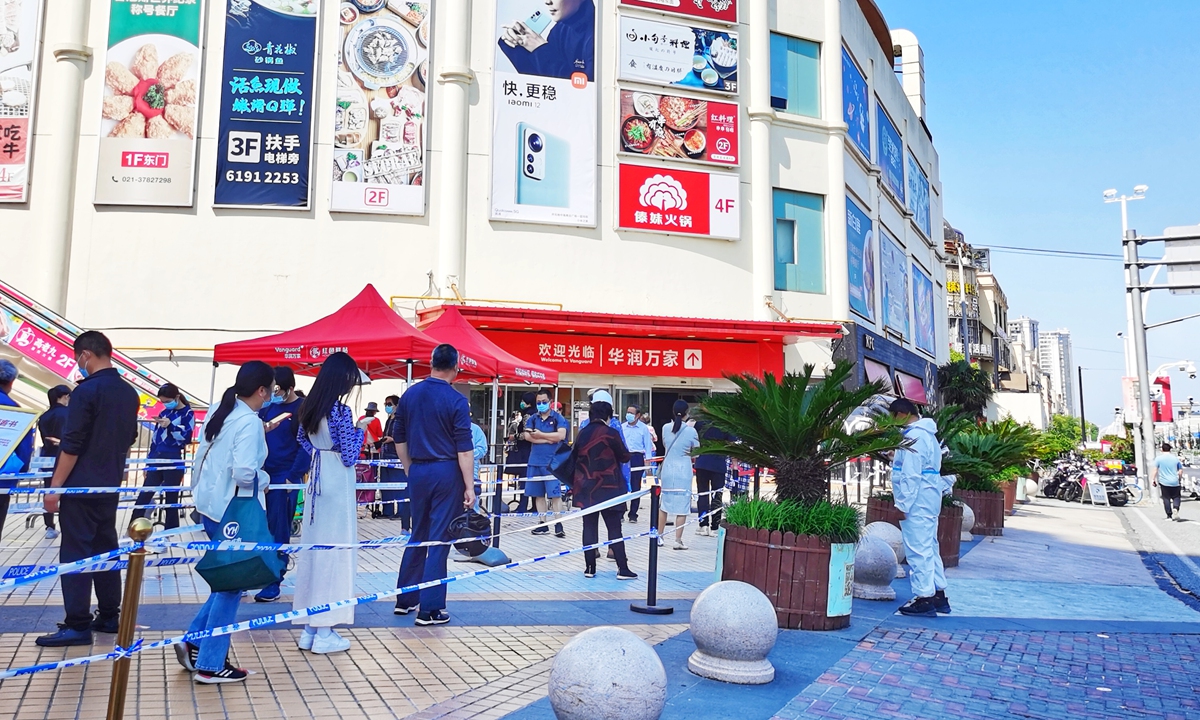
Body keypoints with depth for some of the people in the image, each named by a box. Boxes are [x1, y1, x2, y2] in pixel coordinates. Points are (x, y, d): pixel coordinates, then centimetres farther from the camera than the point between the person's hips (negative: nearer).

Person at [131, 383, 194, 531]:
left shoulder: (188, 414, -2)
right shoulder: (164, 413, 14)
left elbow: (186, 437, -13)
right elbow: (155, 438, 17)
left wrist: (170, 426, -27)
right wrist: (148, 460, 16)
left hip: (174, 462, -5)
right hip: (156, 459, 5)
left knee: (171, 499, 1)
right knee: (144, 496, 5)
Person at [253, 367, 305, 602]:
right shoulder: (267, 406, 12)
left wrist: (293, 477, -15)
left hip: (285, 476, -5)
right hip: (262, 473, 5)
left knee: (278, 530, -2)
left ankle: (273, 583, 4)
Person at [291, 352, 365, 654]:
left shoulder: (310, 406, 6)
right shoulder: (341, 410, -17)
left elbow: (302, 439, 22)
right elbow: (350, 457, -13)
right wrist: (359, 431, 0)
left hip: (316, 480, 8)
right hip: (337, 484, -8)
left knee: (312, 547, 12)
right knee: (334, 551, -1)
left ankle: (309, 627, 21)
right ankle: (324, 632, 5)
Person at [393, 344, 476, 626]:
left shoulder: (409, 395, 5)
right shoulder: (456, 400, -11)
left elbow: (400, 439, 11)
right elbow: (464, 447, -13)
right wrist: (469, 487, -9)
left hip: (418, 472, 5)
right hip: (447, 472, -5)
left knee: (418, 536, 17)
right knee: (439, 540, 1)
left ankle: (405, 599, 25)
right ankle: (430, 609, 4)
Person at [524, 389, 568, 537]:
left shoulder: (558, 418, -1)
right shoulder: (532, 418, 11)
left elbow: (561, 435, -15)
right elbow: (527, 436, -3)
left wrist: (541, 434, -7)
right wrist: (548, 439, -10)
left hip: (552, 462, -4)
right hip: (535, 461, 5)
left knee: (555, 494, -6)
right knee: (538, 494, 8)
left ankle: (558, 525, -2)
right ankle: (543, 524, 17)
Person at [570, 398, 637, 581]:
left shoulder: (582, 433, 3)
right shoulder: (611, 433, -10)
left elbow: (574, 456, 12)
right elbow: (625, 457, -2)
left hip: (585, 487, 4)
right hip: (608, 488, -4)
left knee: (589, 527, 8)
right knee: (614, 528, 0)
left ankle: (589, 567, 9)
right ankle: (622, 568, 1)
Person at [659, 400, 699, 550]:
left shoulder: (666, 428, 0)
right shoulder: (691, 431, -10)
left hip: (667, 469, 4)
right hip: (683, 471, -3)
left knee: (664, 503, 15)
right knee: (682, 505, 2)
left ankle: (659, 536, 23)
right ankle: (678, 540, 1)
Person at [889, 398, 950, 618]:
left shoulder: (914, 436, -17)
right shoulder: (928, 434, 15)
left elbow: (910, 475, -20)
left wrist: (903, 505, -18)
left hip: (917, 500, -11)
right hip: (930, 498, 11)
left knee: (918, 549, -5)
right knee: (929, 547, 16)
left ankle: (924, 599, 0)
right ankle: (939, 595, 23)